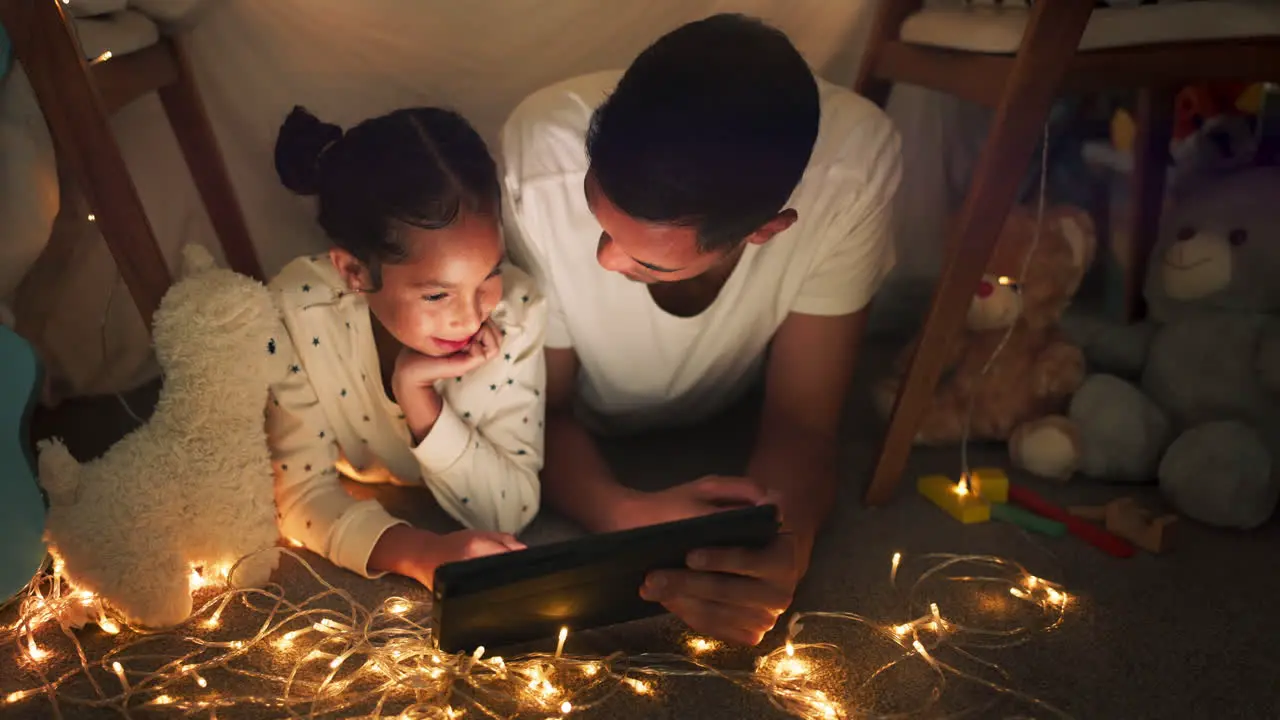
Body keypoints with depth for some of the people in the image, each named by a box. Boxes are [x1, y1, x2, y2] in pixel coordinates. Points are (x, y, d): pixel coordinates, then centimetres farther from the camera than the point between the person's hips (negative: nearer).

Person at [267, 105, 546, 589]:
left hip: (477, 550, 0)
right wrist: (419, 556, -37)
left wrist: (416, 392, -32)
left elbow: (511, 512, -20)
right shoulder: (295, 313, -23)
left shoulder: (515, 310, -23)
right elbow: (301, 493, -19)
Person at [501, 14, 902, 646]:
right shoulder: (541, 158, -34)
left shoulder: (854, 165, -32)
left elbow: (800, 424, -23)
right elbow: (539, 408, -20)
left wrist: (778, 547, -46)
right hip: (586, 448, 1)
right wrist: (631, 518, -41)